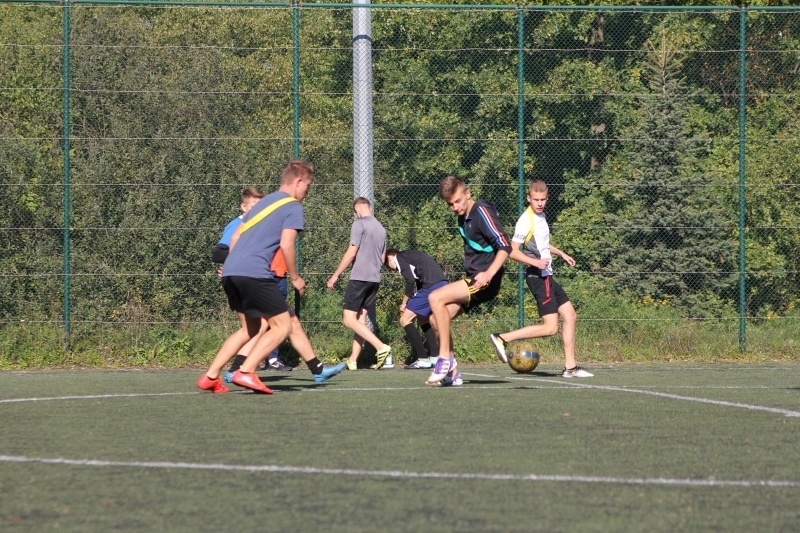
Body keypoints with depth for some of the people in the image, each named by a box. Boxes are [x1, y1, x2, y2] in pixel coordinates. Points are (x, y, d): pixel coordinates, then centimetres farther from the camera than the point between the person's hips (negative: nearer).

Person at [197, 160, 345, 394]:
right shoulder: (293, 206, 1)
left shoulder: (264, 202, 26)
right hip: (255, 274, -9)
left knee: (250, 329, 19)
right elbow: (286, 245, -9)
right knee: (282, 326, -2)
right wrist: (295, 278, 2)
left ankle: (210, 377, 11)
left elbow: (235, 237, 26)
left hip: (230, 270, 9)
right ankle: (246, 372, -14)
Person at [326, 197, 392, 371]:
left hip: (359, 278, -8)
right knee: (360, 319, 10)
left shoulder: (359, 224, -8)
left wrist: (335, 275, -9)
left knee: (349, 319, -8)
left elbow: (352, 252, -13)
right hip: (375, 279, 8)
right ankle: (353, 360, 7)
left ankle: (381, 347, -21)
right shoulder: (381, 228, 15)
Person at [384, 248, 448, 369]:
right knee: (423, 318, 27)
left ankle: (423, 359, -4)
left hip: (431, 286, -9)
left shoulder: (398, 258, 4)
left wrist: (404, 303, 1)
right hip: (443, 284, 9)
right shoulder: (410, 255, 31)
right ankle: (435, 357, 20)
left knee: (405, 320, -1)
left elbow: (410, 280, -10)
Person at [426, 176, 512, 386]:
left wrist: (489, 274, -30)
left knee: (436, 298, -22)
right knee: (438, 319, 2)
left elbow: (505, 246, -20)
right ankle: (451, 373, 8)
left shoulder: (482, 212, -14)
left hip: (485, 281, -9)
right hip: (472, 279, 9)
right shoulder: (463, 217, 13)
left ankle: (445, 359, -18)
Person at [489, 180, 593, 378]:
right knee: (550, 327, -14)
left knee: (570, 315, 11)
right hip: (538, 277, -10)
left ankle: (570, 367, 15)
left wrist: (561, 253, 35)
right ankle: (502, 338, -11)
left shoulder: (540, 216, 11)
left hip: (546, 276, 10)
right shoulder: (526, 221, -17)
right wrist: (536, 262, -29)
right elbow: (513, 251, -20)